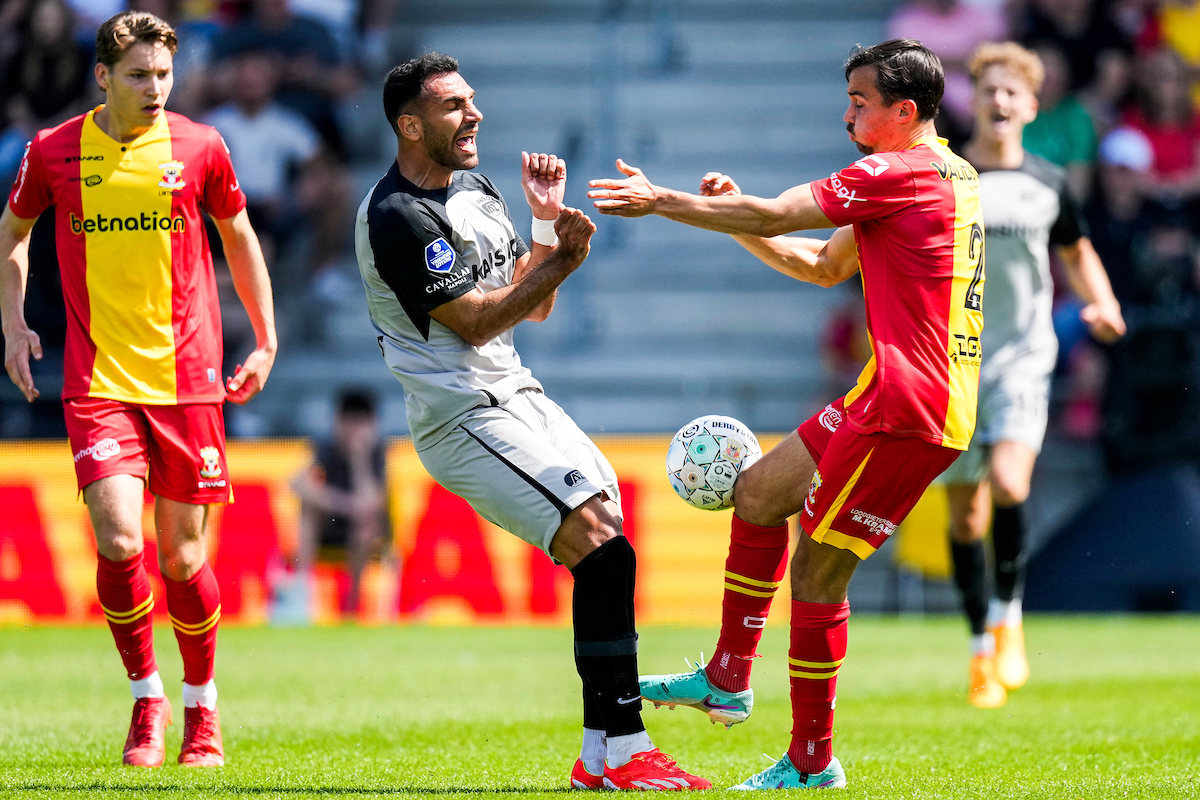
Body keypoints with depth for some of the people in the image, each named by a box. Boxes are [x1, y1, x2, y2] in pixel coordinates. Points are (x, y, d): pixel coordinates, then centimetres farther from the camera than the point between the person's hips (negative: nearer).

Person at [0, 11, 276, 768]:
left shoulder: (199, 147, 1)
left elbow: (240, 237, 16)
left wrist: (267, 340, 13)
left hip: (187, 377, 0)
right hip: (97, 379, 0)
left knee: (183, 555, 3)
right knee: (120, 541, -16)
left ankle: (202, 709, 25)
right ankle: (147, 699, 6)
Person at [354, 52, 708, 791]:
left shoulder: (476, 189, 16)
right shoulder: (397, 217, -14)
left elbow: (535, 307, 18)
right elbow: (474, 322, -16)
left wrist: (548, 223, 4)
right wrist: (562, 261, -17)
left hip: (518, 397, 10)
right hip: (467, 418, -10)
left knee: (608, 557, 3)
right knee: (605, 553, -19)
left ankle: (602, 756, 9)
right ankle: (622, 751, -17)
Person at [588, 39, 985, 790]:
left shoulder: (899, 172, -12)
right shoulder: (956, 177, 19)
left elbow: (774, 216, -13)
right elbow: (823, 265, 25)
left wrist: (661, 200, -3)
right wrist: (734, 214, 15)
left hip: (904, 404, -10)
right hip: (940, 400, 10)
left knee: (817, 567, -5)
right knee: (758, 493, 18)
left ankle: (813, 763, 0)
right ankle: (728, 680, 24)